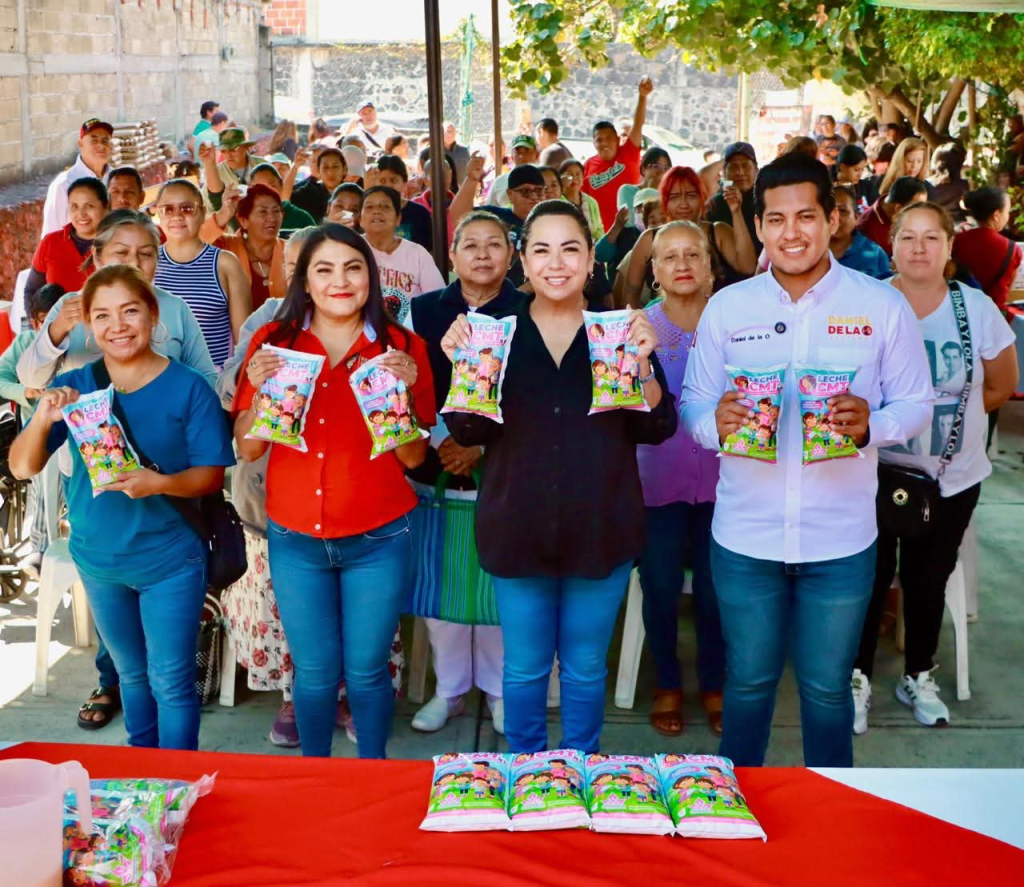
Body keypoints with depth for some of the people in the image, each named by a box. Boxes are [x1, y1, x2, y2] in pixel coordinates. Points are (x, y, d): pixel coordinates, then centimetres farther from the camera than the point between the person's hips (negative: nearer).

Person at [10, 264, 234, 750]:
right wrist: (43, 419, -27)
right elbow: (22, 468, -7)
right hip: (97, 558, 4)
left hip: (169, 559, -4)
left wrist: (160, 483, -31)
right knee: (132, 675, 21)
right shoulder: (72, 388, -5)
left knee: (171, 683, 1)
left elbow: (211, 473, -11)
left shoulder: (188, 387, -13)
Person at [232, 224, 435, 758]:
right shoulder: (274, 342, -1)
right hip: (295, 538, 1)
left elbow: (413, 457, -4)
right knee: (315, 672, 11)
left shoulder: (401, 347, -4)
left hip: (377, 539, -1)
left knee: (366, 670, 8)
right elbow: (247, 449, -1)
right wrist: (262, 389, -18)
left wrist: (403, 392, -20)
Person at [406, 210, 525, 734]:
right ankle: (449, 690, 24)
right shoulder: (423, 311, 7)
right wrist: (439, 440, -10)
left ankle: (499, 690, 21)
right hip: (434, 467, 2)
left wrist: (482, 446, -10)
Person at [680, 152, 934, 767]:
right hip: (745, 535, 1)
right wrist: (716, 423, -19)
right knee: (748, 680, 14)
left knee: (827, 687, 12)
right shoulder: (726, 307, 2)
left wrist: (872, 425, -20)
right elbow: (693, 404, 4)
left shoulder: (883, 306, -3)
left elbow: (917, 404, 2)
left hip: (840, 539, -1)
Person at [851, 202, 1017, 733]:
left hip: (952, 477, 2)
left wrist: (951, 413, -1)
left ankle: (918, 678, 34)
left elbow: (1002, 386, 4)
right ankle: (858, 677, 25)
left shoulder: (977, 308, -8)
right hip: (876, 470, -1)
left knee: (928, 580, 16)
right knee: (871, 577, 7)